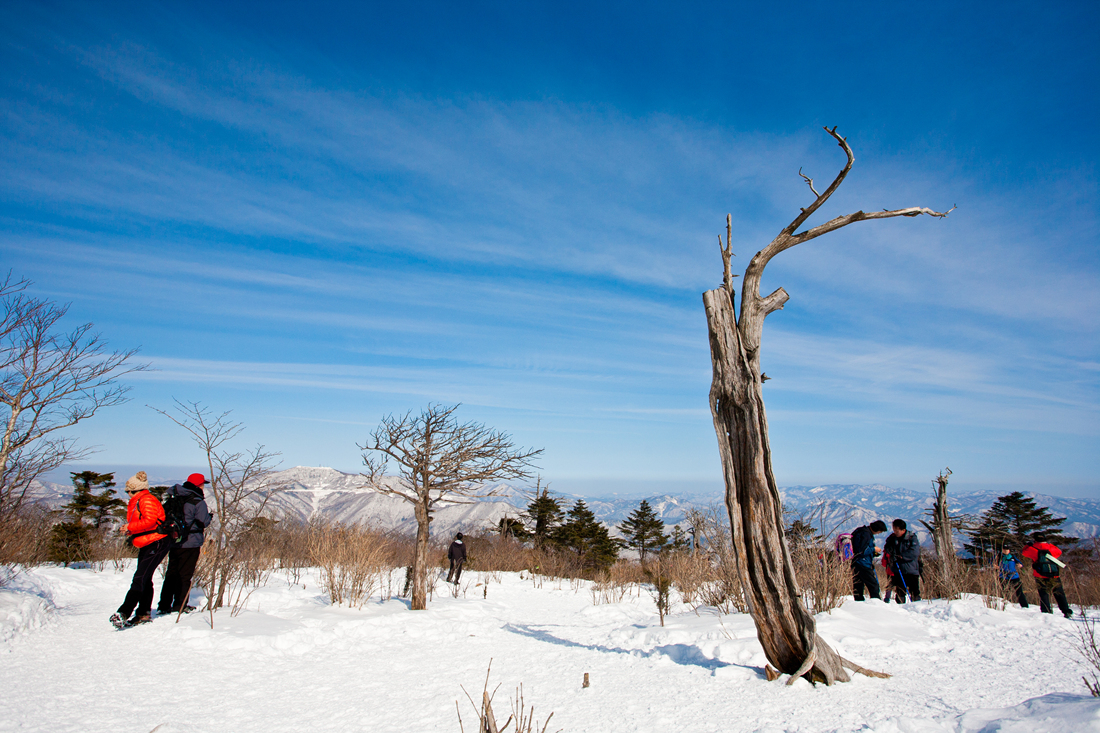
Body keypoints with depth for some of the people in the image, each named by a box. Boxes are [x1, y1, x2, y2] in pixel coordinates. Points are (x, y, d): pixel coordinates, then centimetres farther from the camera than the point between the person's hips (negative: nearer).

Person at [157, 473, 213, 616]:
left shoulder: (174, 498, 7)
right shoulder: (198, 502, -14)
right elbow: (204, 523, -12)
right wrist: (211, 516, 6)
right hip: (190, 544, -6)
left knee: (171, 573, 14)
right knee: (185, 575, 2)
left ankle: (164, 605, 16)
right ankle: (179, 606, 5)